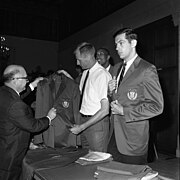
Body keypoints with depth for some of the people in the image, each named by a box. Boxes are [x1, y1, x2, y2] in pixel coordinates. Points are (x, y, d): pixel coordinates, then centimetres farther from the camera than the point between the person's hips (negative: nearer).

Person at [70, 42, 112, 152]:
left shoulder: (102, 75, -18)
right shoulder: (85, 72, 7)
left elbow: (105, 110, -21)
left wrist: (82, 126, -19)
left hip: (97, 123, -7)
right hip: (83, 119, 7)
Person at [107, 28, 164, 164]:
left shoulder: (147, 69, -11)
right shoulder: (117, 68, 13)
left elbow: (157, 106, -15)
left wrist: (124, 111, -15)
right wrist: (111, 91, -1)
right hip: (115, 137, 7)